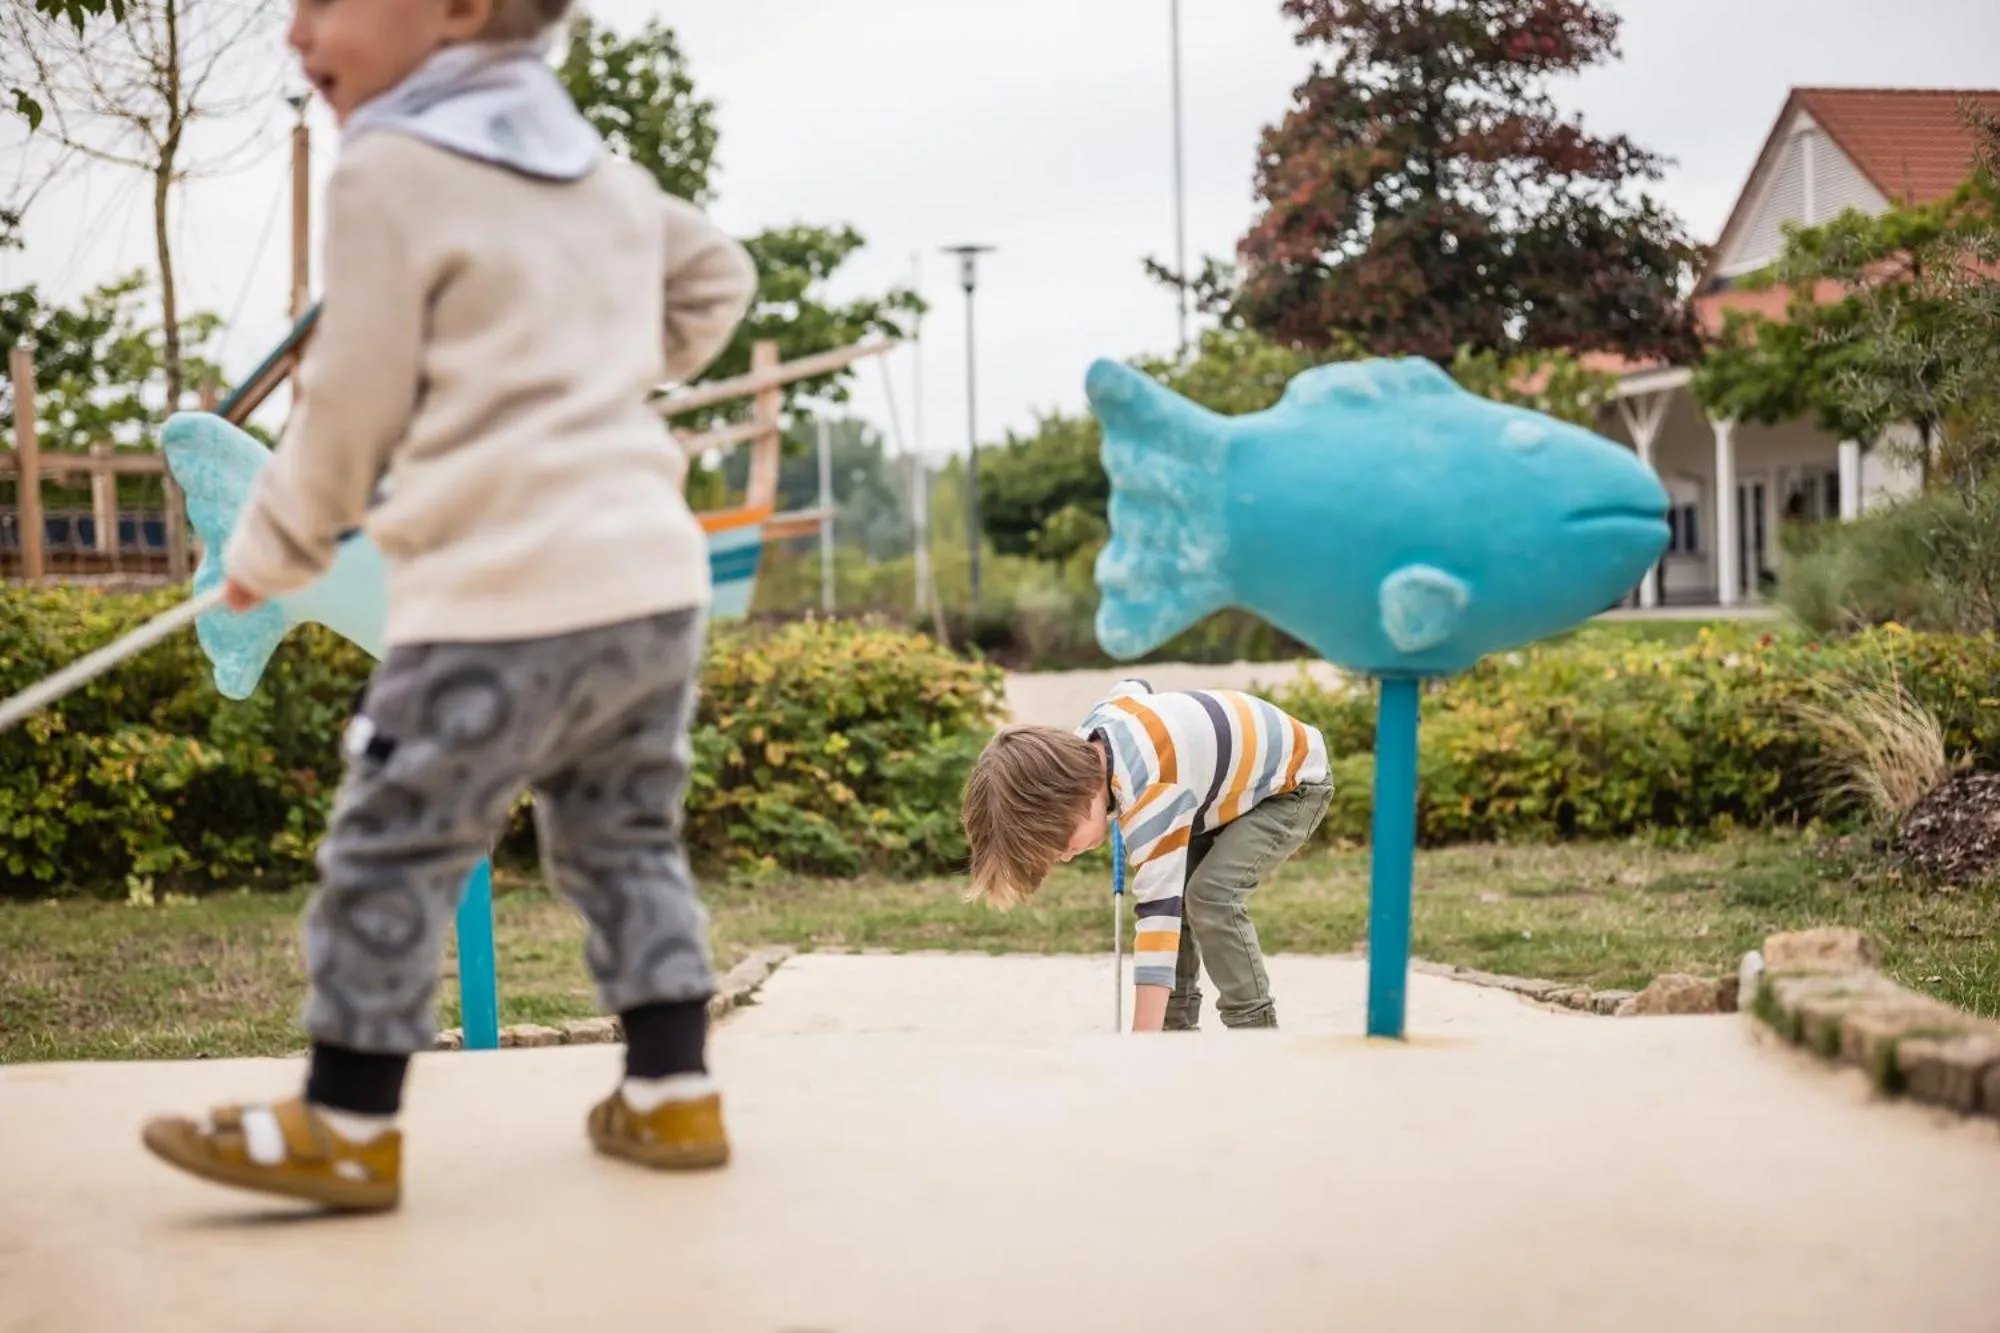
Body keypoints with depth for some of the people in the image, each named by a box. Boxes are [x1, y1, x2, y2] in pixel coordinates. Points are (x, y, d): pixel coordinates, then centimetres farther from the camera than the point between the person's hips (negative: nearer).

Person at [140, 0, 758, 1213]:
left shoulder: (392, 168, -6)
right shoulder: (603, 169, 17)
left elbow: (355, 402, -3)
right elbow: (720, 274, 31)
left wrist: (270, 550, 11)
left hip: (505, 597, -8)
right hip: (657, 578, 8)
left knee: (391, 851, 2)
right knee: (625, 840, 18)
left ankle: (347, 1125, 9)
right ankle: (674, 1095, 19)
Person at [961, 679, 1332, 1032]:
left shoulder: (1150, 792, -41)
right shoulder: (1085, 744, -14)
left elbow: (1159, 912, -44)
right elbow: (1134, 688, 11)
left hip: (1293, 783, -9)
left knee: (1211, 896, -26)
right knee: (1167, 891, -1)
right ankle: (1177, 1030, 6)